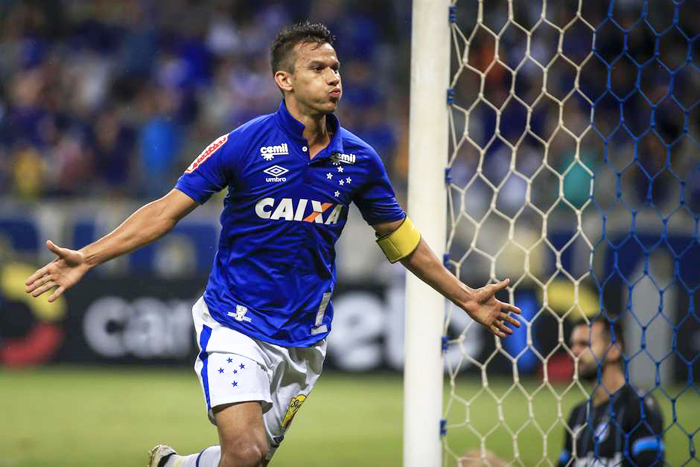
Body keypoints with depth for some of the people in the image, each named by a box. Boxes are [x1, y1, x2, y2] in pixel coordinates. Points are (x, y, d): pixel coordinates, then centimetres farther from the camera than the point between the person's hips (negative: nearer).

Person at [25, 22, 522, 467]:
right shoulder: (245, 144, -10)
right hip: (236, 326, -4)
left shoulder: (359, 159, 2)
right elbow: (169, 209, -7)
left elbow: (399, 236, 15)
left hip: (305, 338, 4)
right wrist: (87, 258, -15)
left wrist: (466, 298, 18)